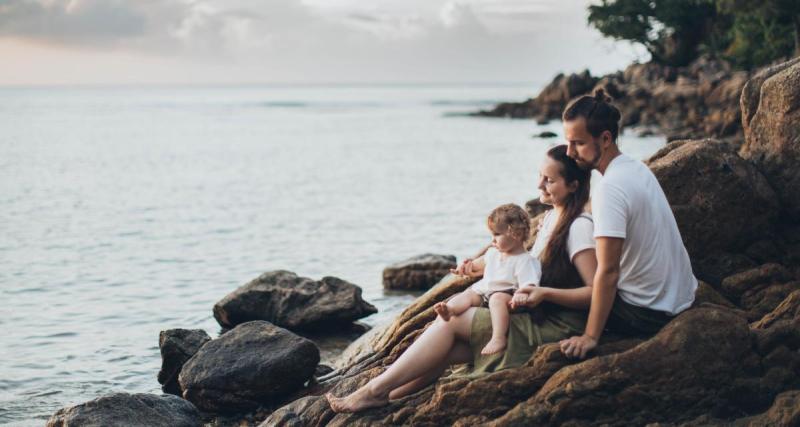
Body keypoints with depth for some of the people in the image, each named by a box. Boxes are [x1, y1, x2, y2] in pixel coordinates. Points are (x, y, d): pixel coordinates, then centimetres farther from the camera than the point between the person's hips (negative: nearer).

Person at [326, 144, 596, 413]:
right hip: (533, 320, 8)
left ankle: (374, 391, -13)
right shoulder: (551, 217, 15)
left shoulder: (579, 227, -13)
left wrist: (545, 293, -27)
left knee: (449, 321, -14)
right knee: (445, 350, -9)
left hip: (553, 328, -8)